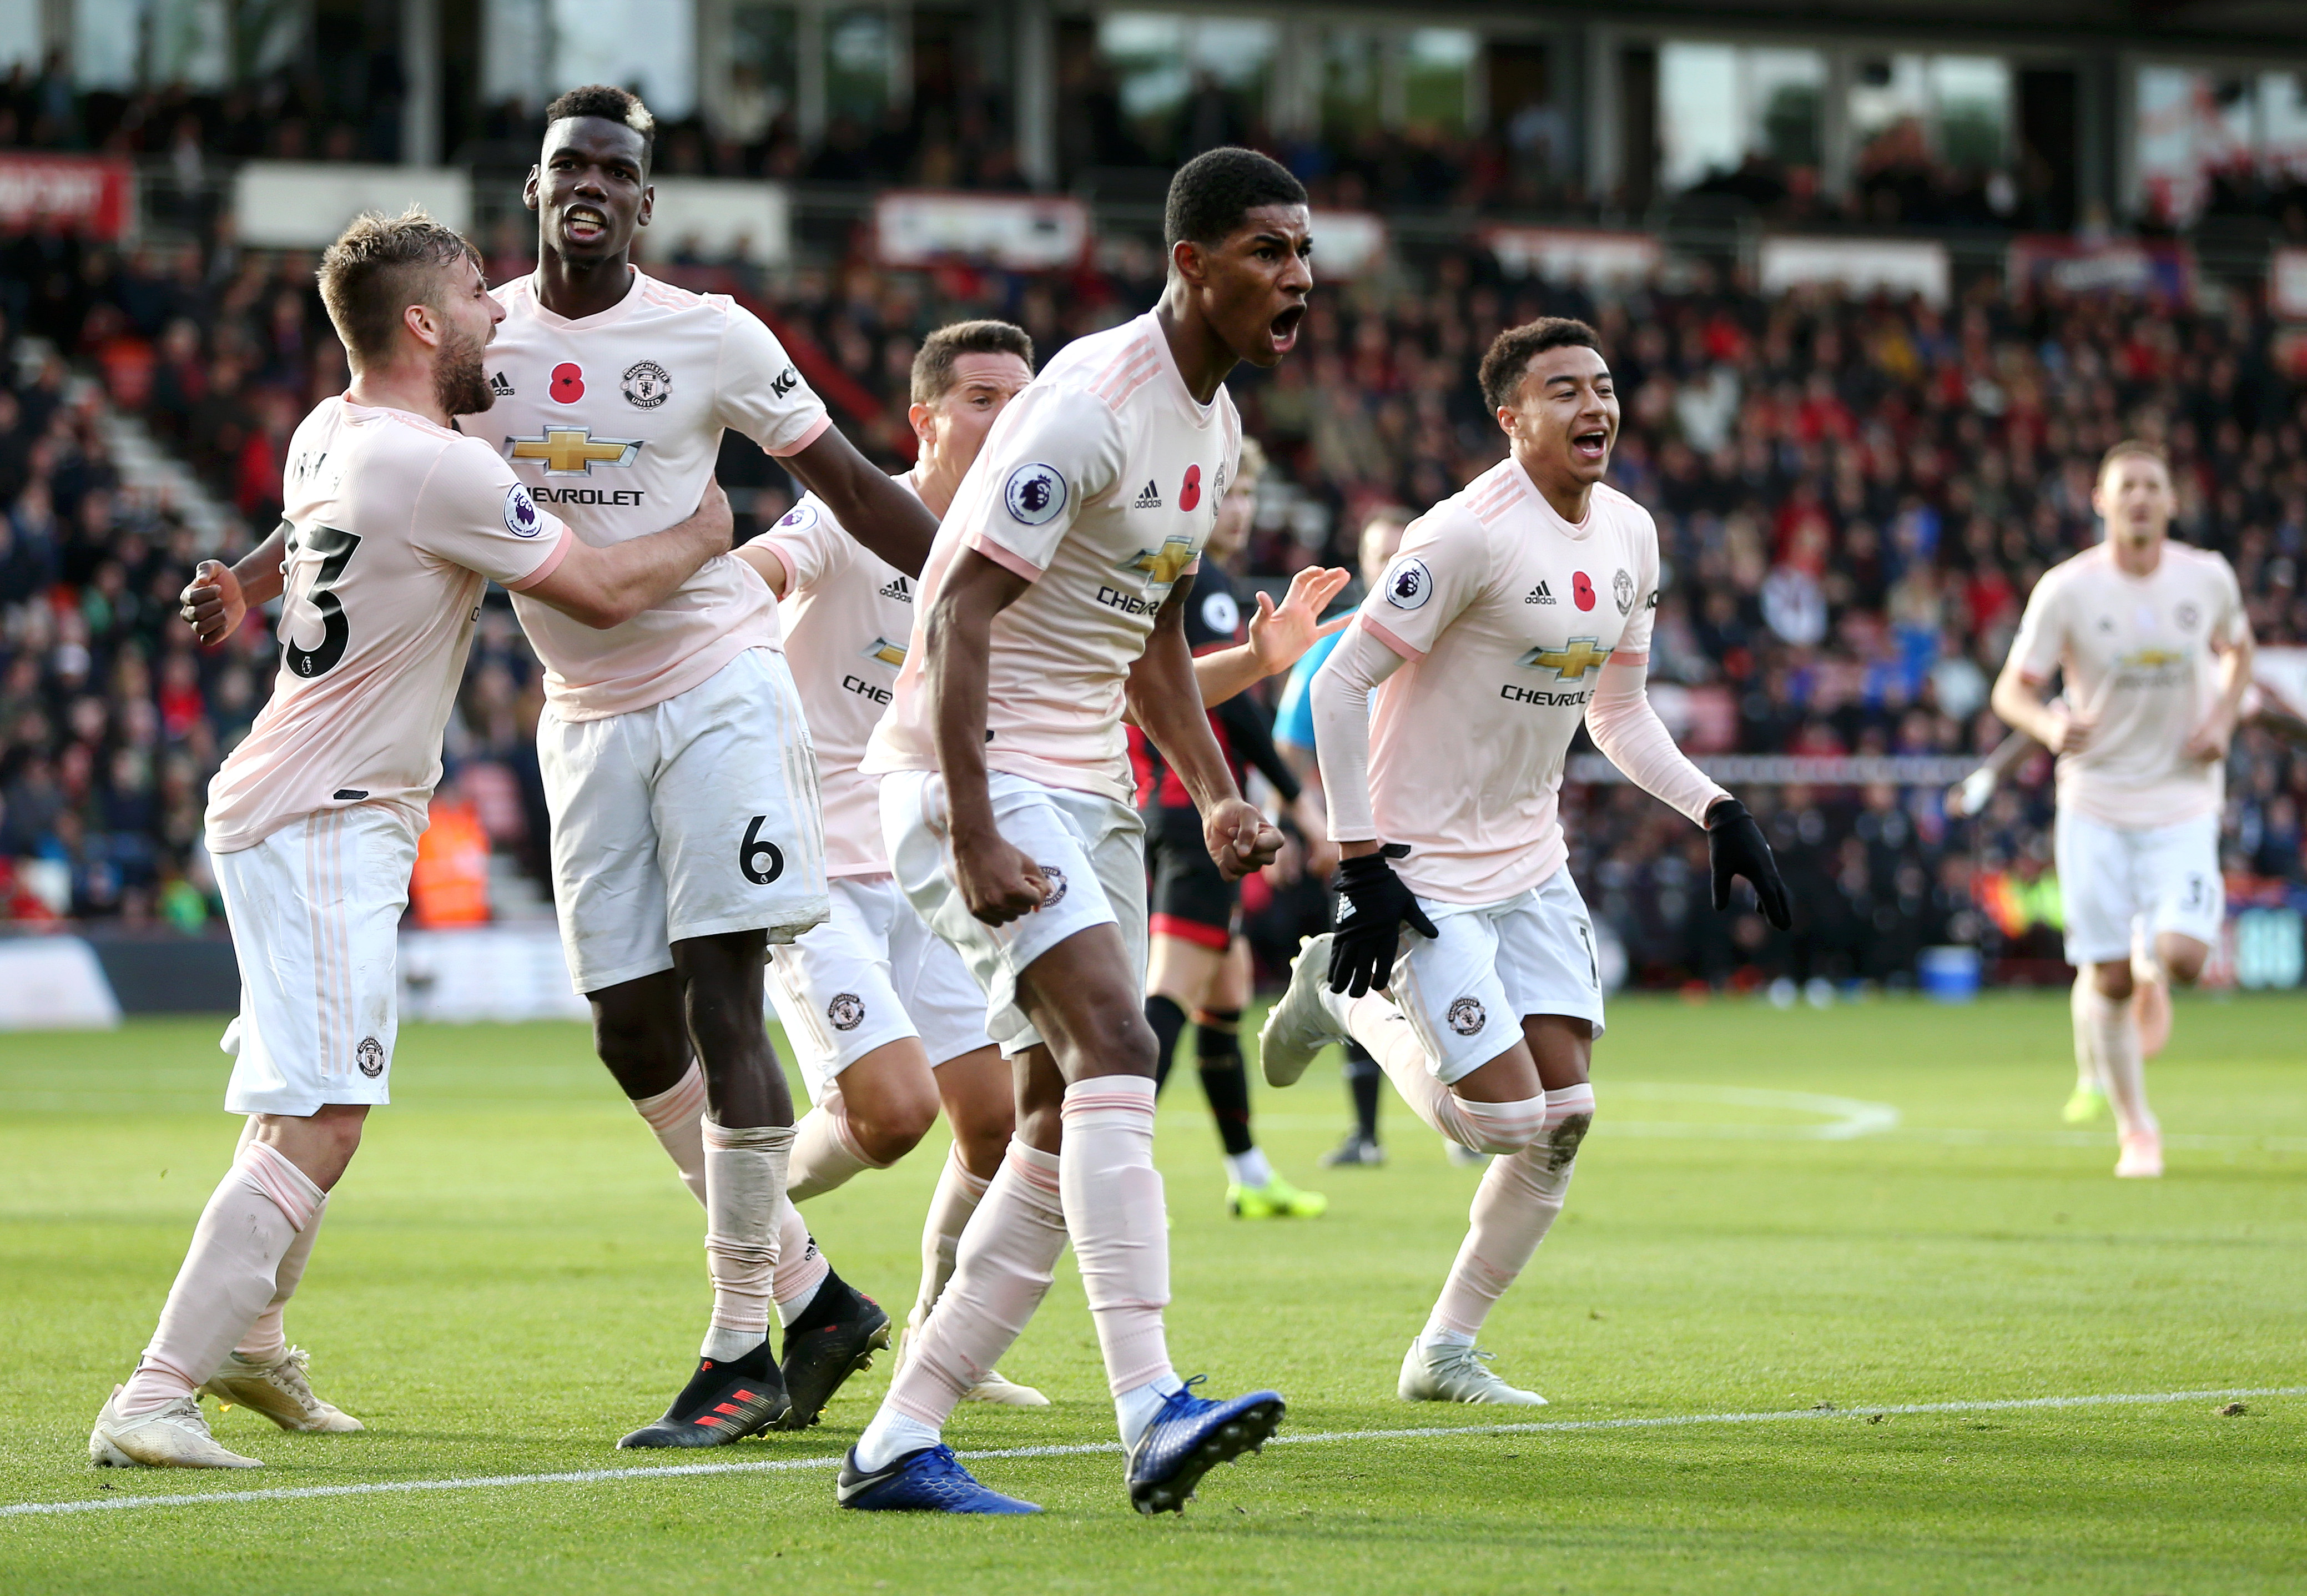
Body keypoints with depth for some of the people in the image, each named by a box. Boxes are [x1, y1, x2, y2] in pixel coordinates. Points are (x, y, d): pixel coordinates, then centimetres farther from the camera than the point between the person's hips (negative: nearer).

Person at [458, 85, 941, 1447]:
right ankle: (816, 1297, 20)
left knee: (722, 1012, -12)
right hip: (588, 714, 4)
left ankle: (743, 1352, -7)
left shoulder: (709, 337, -5)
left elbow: (856, 489, 2)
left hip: (717, 688, -4)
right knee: (636, 1039, 4)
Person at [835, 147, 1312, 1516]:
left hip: (1089, 790, 10)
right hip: (975, 777, -10)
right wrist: (974, 835, -27)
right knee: (1116, 1046, -25)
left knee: (1065, 1133, 5)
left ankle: (899, 1443, 10)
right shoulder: (1092, 406, -17)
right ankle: (1154, 1417, -35)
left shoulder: (1218, 426, 12)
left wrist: (1217, 795, 12)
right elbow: (958, 616, -21)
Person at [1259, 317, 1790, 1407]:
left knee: (1564, 1116, -1)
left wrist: (1719, 813, 3)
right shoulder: (1469, 534, -20)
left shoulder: (1628, 536, 5)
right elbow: (1339, 688, -18)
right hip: (1426, 864, -7)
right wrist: (1362, 866, -22)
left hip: (1529, 859, 8)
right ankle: (1347, 995, 15)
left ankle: (1445, 1354, 13)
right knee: (1505, 1112, -12)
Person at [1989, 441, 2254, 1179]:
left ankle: (2153, 958, 19)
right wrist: (2050, 725, -25)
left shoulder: (2208, 578, -2)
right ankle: (2134, 1129, 17)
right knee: (2108, 980, -2)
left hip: (2182, 802, 1)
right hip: (2096, 803, -1)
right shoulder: (2067, 590, -8)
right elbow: (2012, 689, -3)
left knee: (2183, 960, -19)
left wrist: (2223, 719, -1)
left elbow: (2237, 651, 18)